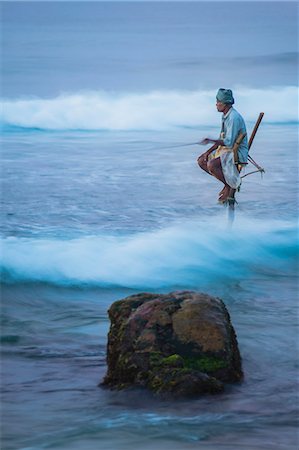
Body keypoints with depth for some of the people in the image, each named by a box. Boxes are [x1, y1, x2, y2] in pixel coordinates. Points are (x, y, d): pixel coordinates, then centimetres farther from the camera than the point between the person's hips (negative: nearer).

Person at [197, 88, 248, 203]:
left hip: (237, 153, -10)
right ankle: (228, 182, 7)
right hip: (226, 150, 10)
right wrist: (208, 152, 7)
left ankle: (231, 184, -7)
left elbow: (229, 142, -26)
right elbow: (222, 140, 15)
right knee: (201, 161, 5)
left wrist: (211, 141, -24)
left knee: (211, 165, -30)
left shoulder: (234, 118, -21)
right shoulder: (225, 116, 10)